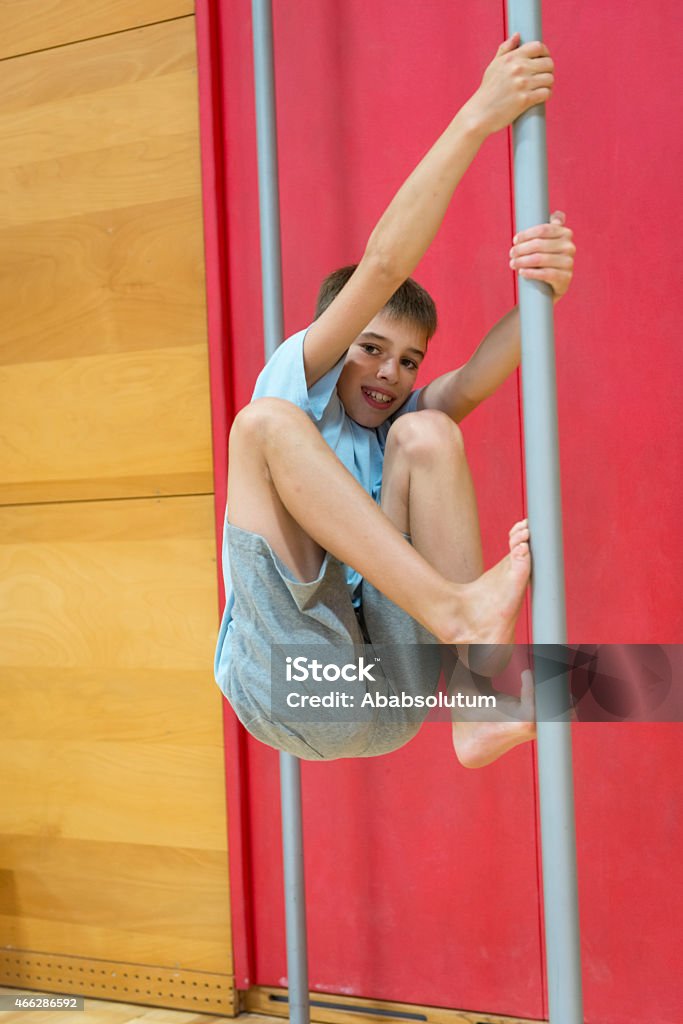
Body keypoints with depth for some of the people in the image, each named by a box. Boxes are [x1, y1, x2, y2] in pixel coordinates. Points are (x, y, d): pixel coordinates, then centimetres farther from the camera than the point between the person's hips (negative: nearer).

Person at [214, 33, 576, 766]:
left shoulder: (400, 424, 19)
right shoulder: (293, 383, 9)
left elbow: (478, 376, -4)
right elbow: (382, 266, -5)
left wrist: (545, 289, -25)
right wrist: (477, 118, -11)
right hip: (296, 696, -3)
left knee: (427, 436, -10)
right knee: (265, 423, -18)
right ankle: (455, 609, -32)